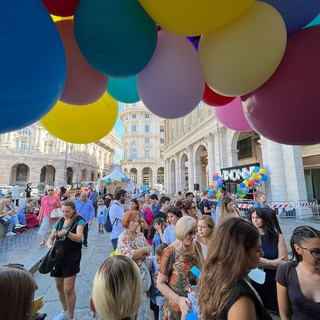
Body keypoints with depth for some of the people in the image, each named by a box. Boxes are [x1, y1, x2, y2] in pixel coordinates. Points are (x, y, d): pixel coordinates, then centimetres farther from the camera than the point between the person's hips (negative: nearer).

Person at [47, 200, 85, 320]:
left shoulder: (79, 220, -12)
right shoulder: (59, 222, 5)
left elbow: (79, 238, -25)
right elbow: (50, 239, 6)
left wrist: (67, 233, -43)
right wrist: (50, 246, -17)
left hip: (71, 257, -6)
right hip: (57, 256, 6)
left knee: (68, 289, -4)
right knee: (59, 286, 20)